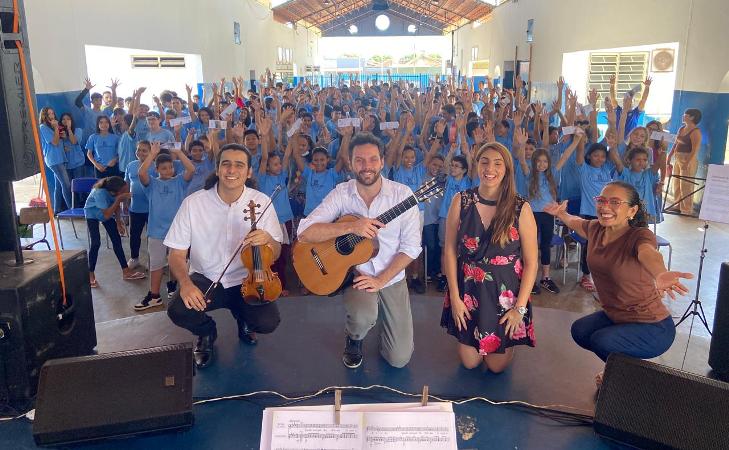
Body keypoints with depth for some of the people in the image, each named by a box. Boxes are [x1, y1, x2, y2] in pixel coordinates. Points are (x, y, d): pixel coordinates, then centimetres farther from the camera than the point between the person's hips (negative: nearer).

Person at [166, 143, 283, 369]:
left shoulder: (261, 202, -9)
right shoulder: (193, 203, -11)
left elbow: (275, 255, -3)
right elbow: (177, 253, -6)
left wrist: (268, 240, -27)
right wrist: (185, 282, -27)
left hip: (247, 280, 0)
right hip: (206, 278, 0)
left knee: (267, 322, -24)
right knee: (177, 311, -27)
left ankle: (243, 317, 17)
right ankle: (207, 333, 11)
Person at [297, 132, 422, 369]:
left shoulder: (402, 194, -10)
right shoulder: (341, 193, -9)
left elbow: (411, 246, -10)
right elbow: (304, 232, -19)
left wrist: (380, 280, -18)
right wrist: (351, 227, -30)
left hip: (392, 277, 1)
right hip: (355, 273, -1)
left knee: (399, 358, -1)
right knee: (363, 318, -35)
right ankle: (353, 339, 5)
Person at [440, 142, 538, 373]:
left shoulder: (521, 208, -10)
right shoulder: (461, 201, -7)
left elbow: (531, 262, -7)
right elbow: (449, 250, -4)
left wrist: (520, 308, -10)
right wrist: (455, 297, -7)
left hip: (506, 293, -1)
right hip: (468, 290, 1)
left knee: (497, 365, 9)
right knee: (469, 362, 10)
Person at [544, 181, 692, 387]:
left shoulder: (640, 236, -26)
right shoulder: (595, 229, -6)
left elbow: (649, 254, -52)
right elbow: (576, 222, 20)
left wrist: (660, 275, -73)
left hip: (652, 327, -8)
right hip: (614, 315, 8)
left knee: (602, 341, -26)